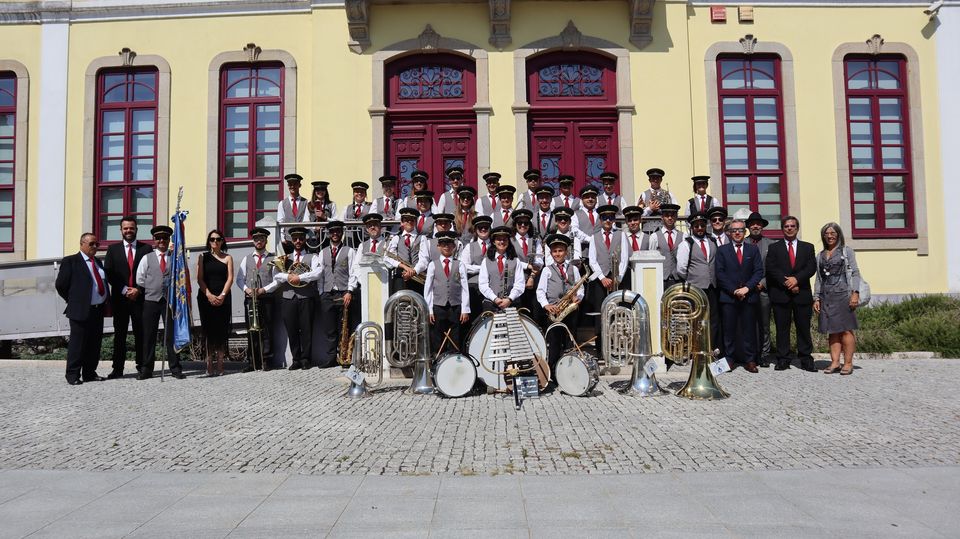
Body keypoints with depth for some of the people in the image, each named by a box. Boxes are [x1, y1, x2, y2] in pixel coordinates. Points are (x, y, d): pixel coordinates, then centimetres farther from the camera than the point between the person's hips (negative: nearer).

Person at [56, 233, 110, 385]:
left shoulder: (97, 262, 18)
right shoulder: (70, 261, -3)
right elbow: (61, 285, -4)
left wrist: (106, 303, 11)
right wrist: (73, 301, 0)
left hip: (98, 310, 7)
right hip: (81, 310, -6)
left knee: (95, 344, 9)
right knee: (77, 343, -4)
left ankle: (90, 373, 17)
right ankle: (73, 375, 3)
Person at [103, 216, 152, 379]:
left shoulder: (146, 248, 7)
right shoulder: (113, 249, 9)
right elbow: (109, 274, 3)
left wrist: (139, 290, -8)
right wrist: (124, 290, -8)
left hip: (140, 297, -1)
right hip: (119, 298, 1)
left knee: (141, 334, 2)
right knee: (119, 334, 3)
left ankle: (142, 366, 10)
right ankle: (118, 369, 6)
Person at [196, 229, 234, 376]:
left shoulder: (228, 258, 11)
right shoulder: (203, 257, 10)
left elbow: (230, 278, 2)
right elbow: (199, 278, 3)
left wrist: (222, 295, -11)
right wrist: (209, 295, -11)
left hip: (223, 298, 0)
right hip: (206, 297, 0)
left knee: (222, 330, -3)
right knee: (208, 330, -3)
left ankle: (220, 364, -1)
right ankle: (209, 364, -3)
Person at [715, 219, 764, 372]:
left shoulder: (753, 249, 12)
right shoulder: (722, 250, 8)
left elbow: (759, 272, 4)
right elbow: (720, 274, 0)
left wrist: (746, 288, -9)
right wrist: (734, 291, -9)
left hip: (749, 296, 1)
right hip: (728, 297, -1)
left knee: (749, 329, 1)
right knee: (729, 330, 0)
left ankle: (749, 360, 6)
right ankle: (729, 359, 6)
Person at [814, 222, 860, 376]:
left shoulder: (846, 251, 6)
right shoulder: (820, 256, 17)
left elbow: (855, 273, 0)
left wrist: (855, 293, -11)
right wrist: (816, 298, 10)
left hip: (843, 294, -4)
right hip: (826, 297, 4)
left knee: (846, 329, -6)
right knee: (832, 330, 3)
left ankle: (848, 363, -4)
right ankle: (835, 362, 4)